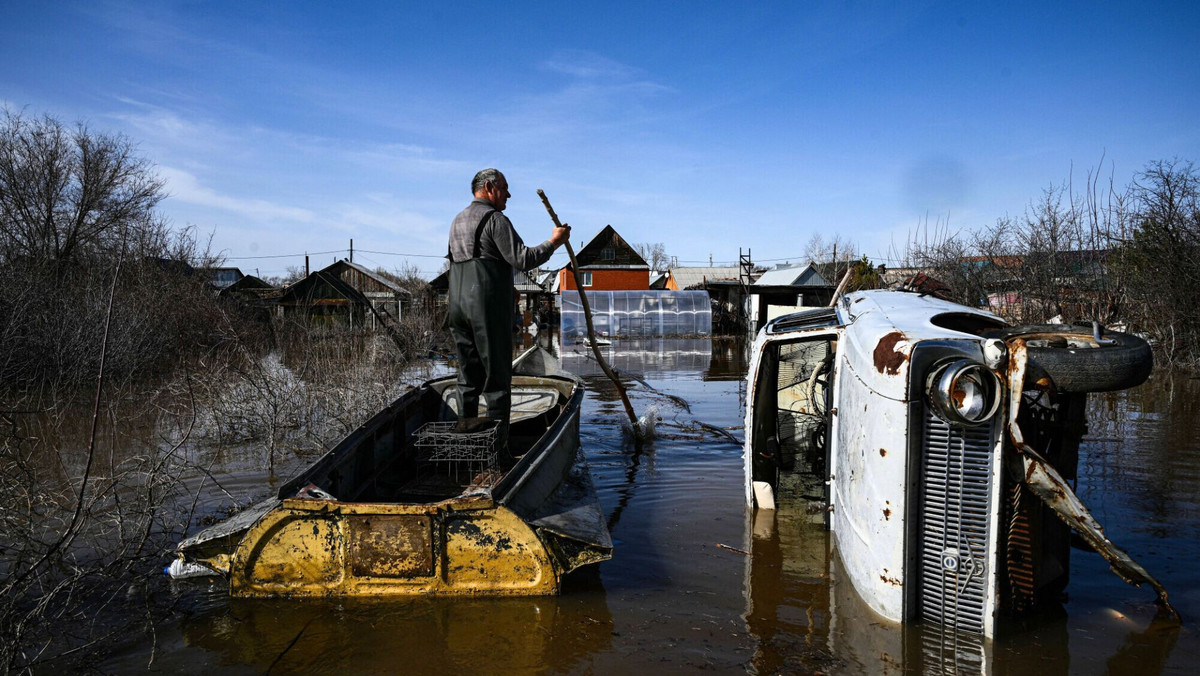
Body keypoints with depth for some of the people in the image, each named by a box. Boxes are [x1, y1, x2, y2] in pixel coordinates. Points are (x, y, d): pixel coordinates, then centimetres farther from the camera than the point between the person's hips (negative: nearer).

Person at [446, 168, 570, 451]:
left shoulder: (457, 221, 20)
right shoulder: (495, 219, -7)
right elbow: (522, 259, -14)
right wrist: (553, 242, -3)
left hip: (459, 305, 8)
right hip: (489, 306, -8)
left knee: (468, 375, 11)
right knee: (497, 375, -3)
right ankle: (497, 445, -2)